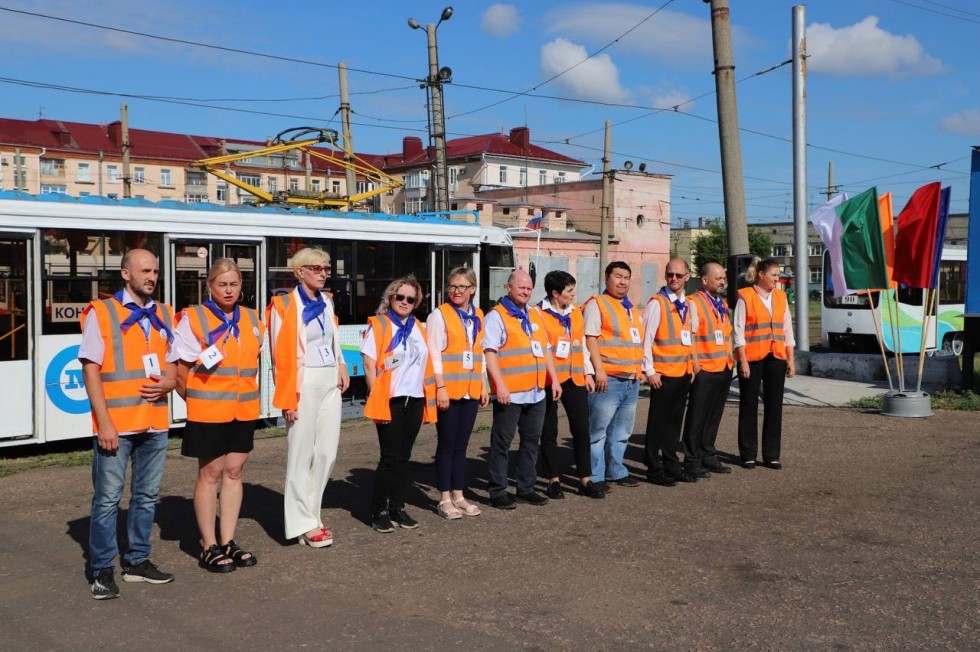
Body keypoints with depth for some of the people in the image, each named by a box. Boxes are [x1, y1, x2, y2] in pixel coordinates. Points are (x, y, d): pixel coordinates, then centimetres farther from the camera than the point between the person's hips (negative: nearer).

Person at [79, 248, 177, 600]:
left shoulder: (164, 315, 12)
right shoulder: (101, 313, -3)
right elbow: (91, 370, -7)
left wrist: (169, 381, -4)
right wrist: (104, 422, -14)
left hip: (155, 422, 5)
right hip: (116, 424, -5)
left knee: (147, 496, 12)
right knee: (107, 499, 0)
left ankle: (137, 561, 25)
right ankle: (102, 570, 11)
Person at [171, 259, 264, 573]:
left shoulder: (252, 319, 8)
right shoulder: (193, 318, -8)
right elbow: (182, 367, -7)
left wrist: (250, 392, 10)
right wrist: (192, 399, -3)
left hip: (244, 409, 5)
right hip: (208, 410, -5)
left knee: (234, 471, 9)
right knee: (210, 473, 2)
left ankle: (228, 542, 19)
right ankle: (209, 547, 11)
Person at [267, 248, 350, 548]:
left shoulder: (327, 301, 12)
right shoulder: (285, 306, -9)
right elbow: (281, 355, -12)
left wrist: (341, 368, 11)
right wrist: (288, 398, -15)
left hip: (330, 382, 7)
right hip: (304, 383, -7)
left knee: (327, 452, 9)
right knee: (302, 453, 0)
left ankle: (307, 509, 23)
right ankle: (304, 523, 8)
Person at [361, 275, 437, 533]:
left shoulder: (418, 328, 14)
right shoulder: (378, 325, -3)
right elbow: (369, 365, -7)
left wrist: (427, 398, 9)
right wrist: (377, 399, -11)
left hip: (415, 400, 5)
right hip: (390, 402, -5)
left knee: (404, 457, 9)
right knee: (390, 458, -5)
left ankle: (397, 508, 17)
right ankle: (379, 511, 6)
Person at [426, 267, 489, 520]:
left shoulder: (478, 316, 12)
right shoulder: (440, 315, -5)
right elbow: (434, 354, -10)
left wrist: (483, 386, 14)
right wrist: (440, 387, -15)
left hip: (470, 391, 5)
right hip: (448, 391, -5)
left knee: (461, 445, 11)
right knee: (446, 445, 0)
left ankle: (458, 495, 19)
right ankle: (445, 499, 8)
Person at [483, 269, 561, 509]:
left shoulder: (535, 315, 17)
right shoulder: (497, 316, -6)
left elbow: (545, 350, 22)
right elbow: (489, 352, -13)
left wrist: (554, 379, 15)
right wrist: (500, 384, -20)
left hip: (536, 393, 7)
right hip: (510, 394, -7)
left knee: (531, 441, 13)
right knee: (501, 443, 0)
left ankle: (526, 488, 23)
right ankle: (498, 492, 7)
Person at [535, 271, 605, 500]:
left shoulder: (575, 311, 12)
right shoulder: (539, 314, -8)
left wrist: (588, 372, 12)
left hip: (575, 378, 5)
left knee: (581, 428, 5)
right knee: (549, 431, 5)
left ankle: (585, 480, 12)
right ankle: (553, 480, 16)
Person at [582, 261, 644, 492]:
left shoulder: (632, 309, 21)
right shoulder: (596, 304, -3)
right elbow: (590, 338, -12)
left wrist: (640, 370, 20)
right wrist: (599, 370, -19)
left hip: (631, 380, 8)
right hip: (608, 379, -8)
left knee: (622, 431, 14)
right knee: (598, 430, -5)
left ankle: (616, 471, 25)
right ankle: (595, 477, 1)